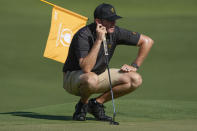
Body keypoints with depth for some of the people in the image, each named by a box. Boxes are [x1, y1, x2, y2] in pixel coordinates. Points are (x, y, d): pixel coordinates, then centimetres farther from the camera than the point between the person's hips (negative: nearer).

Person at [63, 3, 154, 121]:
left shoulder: (115, 32, -10)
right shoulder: (84, 35, -27)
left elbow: (147, 41, 0)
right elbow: (86, 68, -40)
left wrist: (135, 66, -4)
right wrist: (99, 40, -40)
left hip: (99, 74, 6)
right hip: (74, 76, -6)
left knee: (135, 80, -11)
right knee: (91, 79, -42)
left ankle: (97, 103, 1)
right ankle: (82, 105, -8)